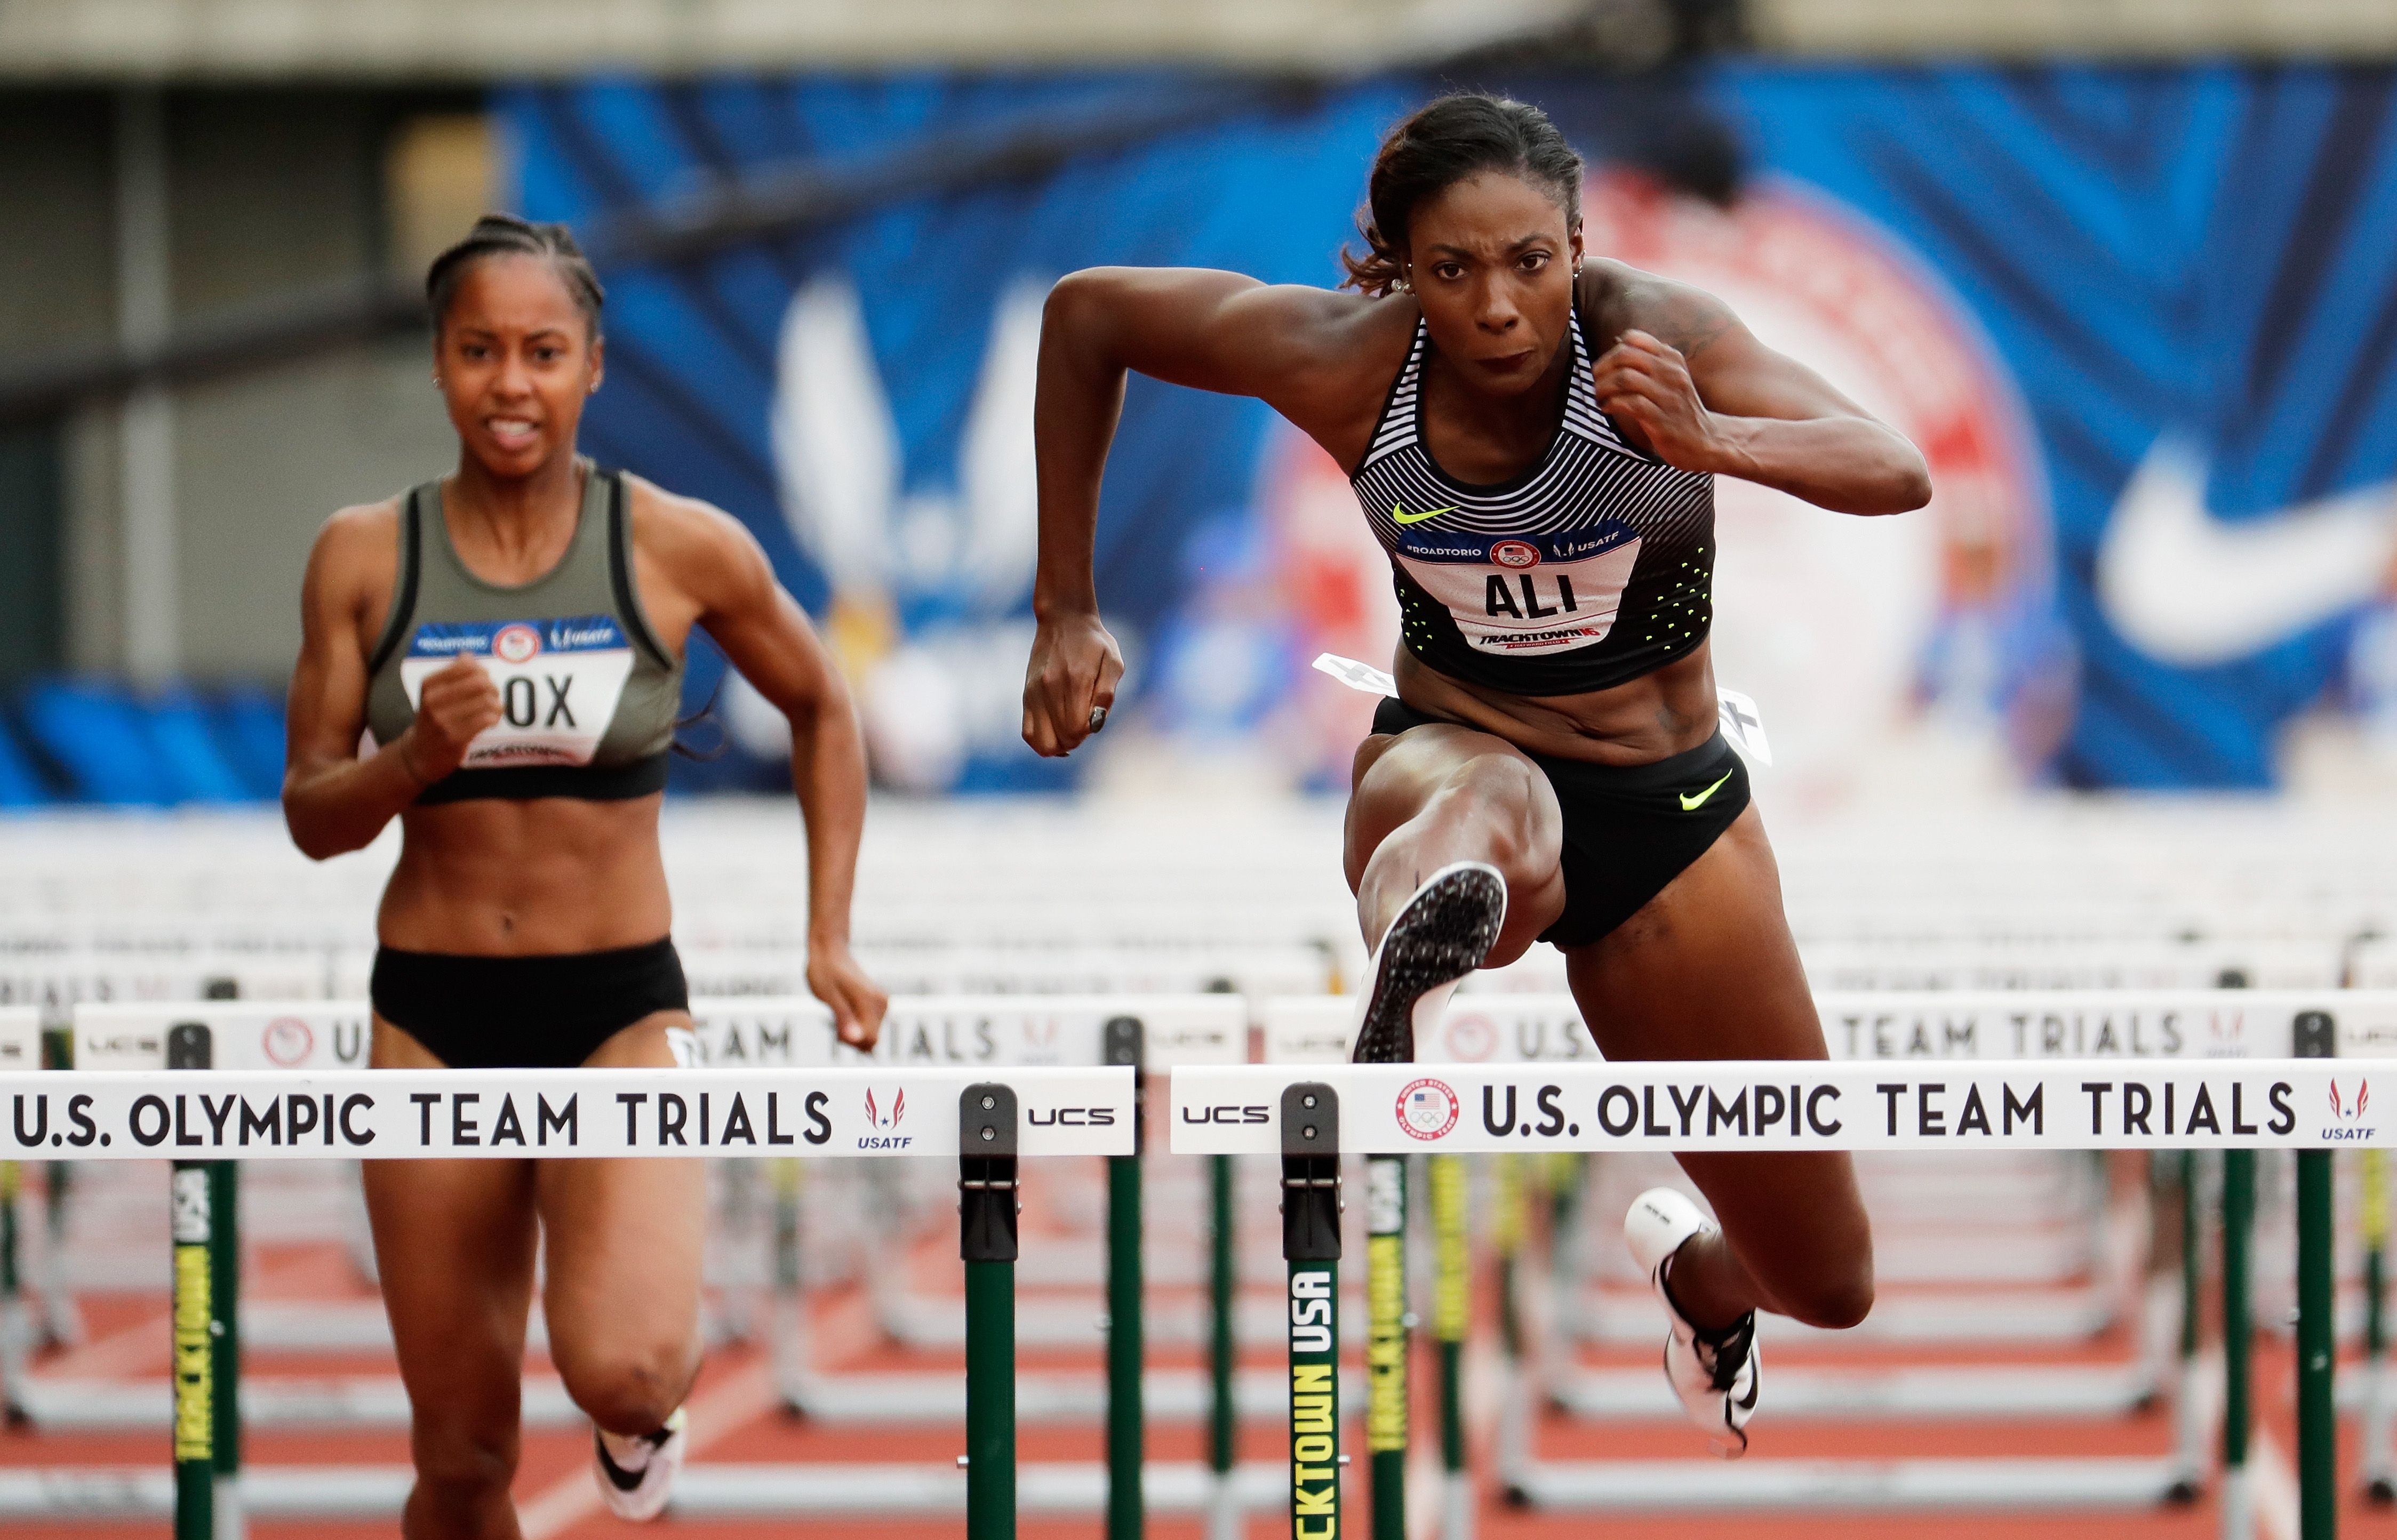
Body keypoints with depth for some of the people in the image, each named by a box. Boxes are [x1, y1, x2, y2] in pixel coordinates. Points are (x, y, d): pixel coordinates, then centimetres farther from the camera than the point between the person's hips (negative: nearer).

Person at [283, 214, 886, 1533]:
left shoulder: (680, 549, -4)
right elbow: (312, 816, 3)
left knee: (621, 1367, -25)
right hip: (435, 1024, 2)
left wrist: (830, 941, 8)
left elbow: (821, 712, 13)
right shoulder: (365, 557, -1)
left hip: (623, 1013, -2)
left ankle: (644, 1405, 12)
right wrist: (418, 757, -18)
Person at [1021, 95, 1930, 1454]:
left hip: (1669, 809, 1)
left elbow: (1900, 473, -33)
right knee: (1482, 821, -44)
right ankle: (1421, 943, -80)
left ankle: (1693, 1273, 47)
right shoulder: (1342, 361, -18)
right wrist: (1068, 614, -1)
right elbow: (1086, 314, -2)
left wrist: (1713, 439, -53)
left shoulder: (1650, 334, -23)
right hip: (1454, 763, -1)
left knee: (1827, 1286, 11)